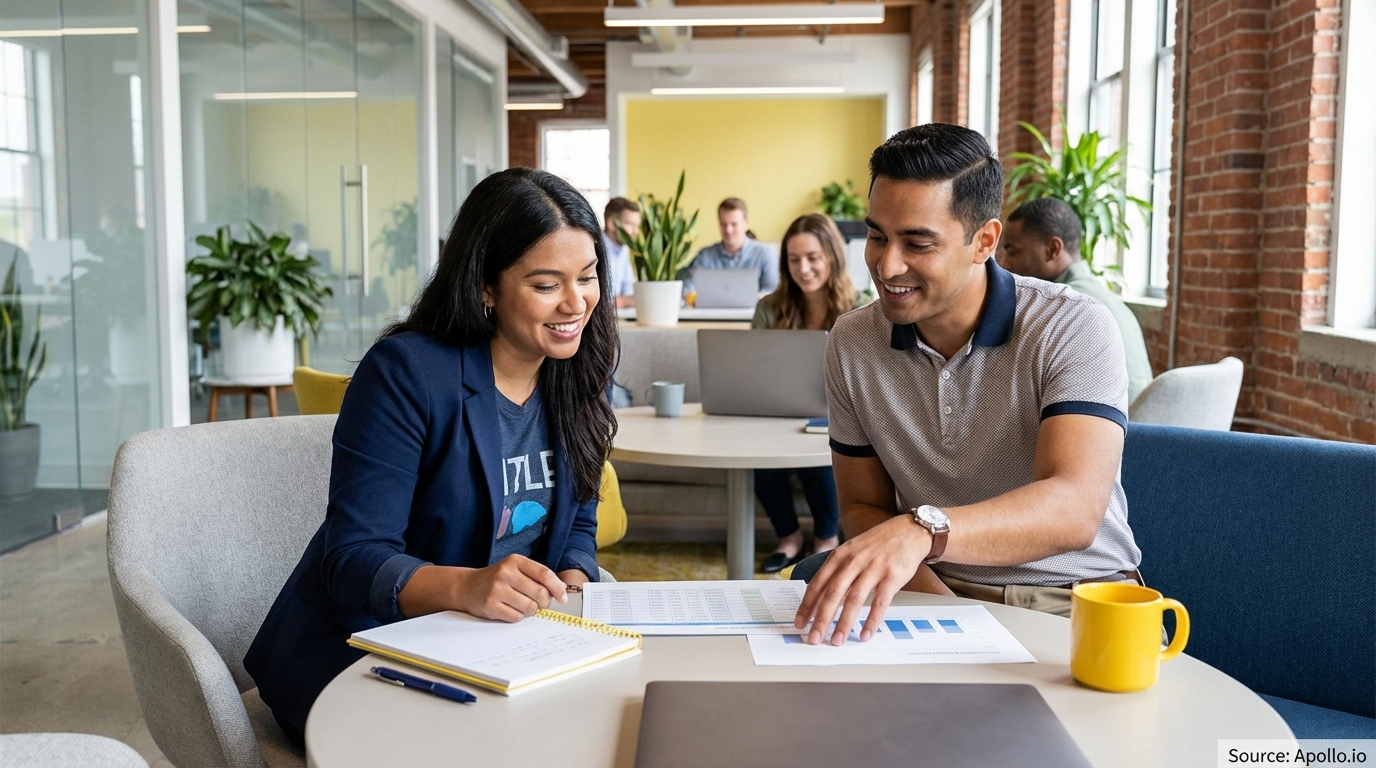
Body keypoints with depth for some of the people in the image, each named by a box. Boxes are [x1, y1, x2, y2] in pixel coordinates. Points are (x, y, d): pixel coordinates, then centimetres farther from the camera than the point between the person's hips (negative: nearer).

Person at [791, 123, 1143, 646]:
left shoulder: (1074, 330, -13)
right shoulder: (851, 343, 1)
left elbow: (1075, 510, -27)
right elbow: (863, 506, 7)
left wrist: (921, 530, -45)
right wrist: (926, 591, -14)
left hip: (1074, 599, -4)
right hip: (933, 590, 4)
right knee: (811, 581, -23)